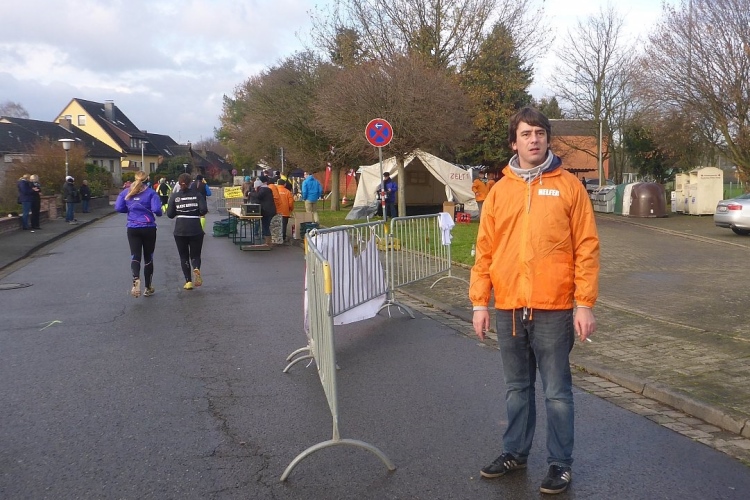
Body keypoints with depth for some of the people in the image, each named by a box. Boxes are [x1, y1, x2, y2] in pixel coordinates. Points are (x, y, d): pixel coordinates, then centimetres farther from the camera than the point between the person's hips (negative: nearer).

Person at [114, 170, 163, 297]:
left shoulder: (126, 192, 4)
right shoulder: (150, 192, -5)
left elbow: (118, 207, 1)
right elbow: (157, 210, -15)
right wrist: (159, 213, 7)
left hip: (132, 229, 1)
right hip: (149, 228, -1)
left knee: (135, 256, 0)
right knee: (148, 257, 11)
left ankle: (136, 279, -31)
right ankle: (148, 288, 19)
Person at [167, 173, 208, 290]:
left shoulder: (174, 196, 1)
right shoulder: (197, 195, 0)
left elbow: (170, 214, -1)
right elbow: (204, 210, -12)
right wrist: (198, 213, 9)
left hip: (180, 230, 0)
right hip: (196, 229, 0)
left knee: (184, 256, 12)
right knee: (195, 255, 11)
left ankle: (188, 281, 5)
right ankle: (196, 269, -21)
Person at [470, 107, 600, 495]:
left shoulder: (568, 186, -1)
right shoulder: (500, 190, 7)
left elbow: (587, 247, -4)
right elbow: (485, 250, 6)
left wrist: (584, 304, -9)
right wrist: (479, 303, 1)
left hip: (553, 310, -3)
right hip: (508, 310, 3)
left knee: (557, 392, 7)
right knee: (517, 388, 16)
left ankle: (560, 463, 21)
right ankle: (515, 452, 32)